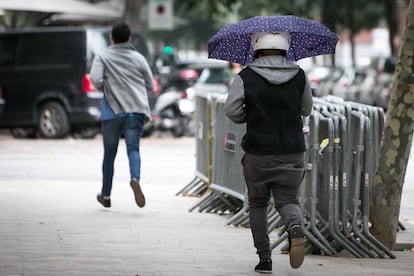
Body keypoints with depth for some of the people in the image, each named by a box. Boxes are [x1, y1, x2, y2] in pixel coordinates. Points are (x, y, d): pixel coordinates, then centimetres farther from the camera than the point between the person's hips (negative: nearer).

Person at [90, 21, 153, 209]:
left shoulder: (102, 58, 3)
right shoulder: (138, 58, 8)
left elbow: (96, 80, -13)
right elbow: (150, 86, 10)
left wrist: (106, 88, 7)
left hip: (112, 111, 0)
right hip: (136, 110, 0)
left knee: (109, 154, 11)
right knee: (133, 148, -7)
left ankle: (105, 195, 20)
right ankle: (135, 178, -37)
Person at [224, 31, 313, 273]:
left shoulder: (246, 77, -8)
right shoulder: (299, 76, -1)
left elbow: (231, 110, -11)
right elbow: (306, 110, 9)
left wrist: (251, 117, 7)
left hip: (258, 154, -1)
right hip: (292, 153, 1)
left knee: (258, 204, 15)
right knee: (288, 200, 11)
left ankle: (264, 258, 10)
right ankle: (296, 227, -23)